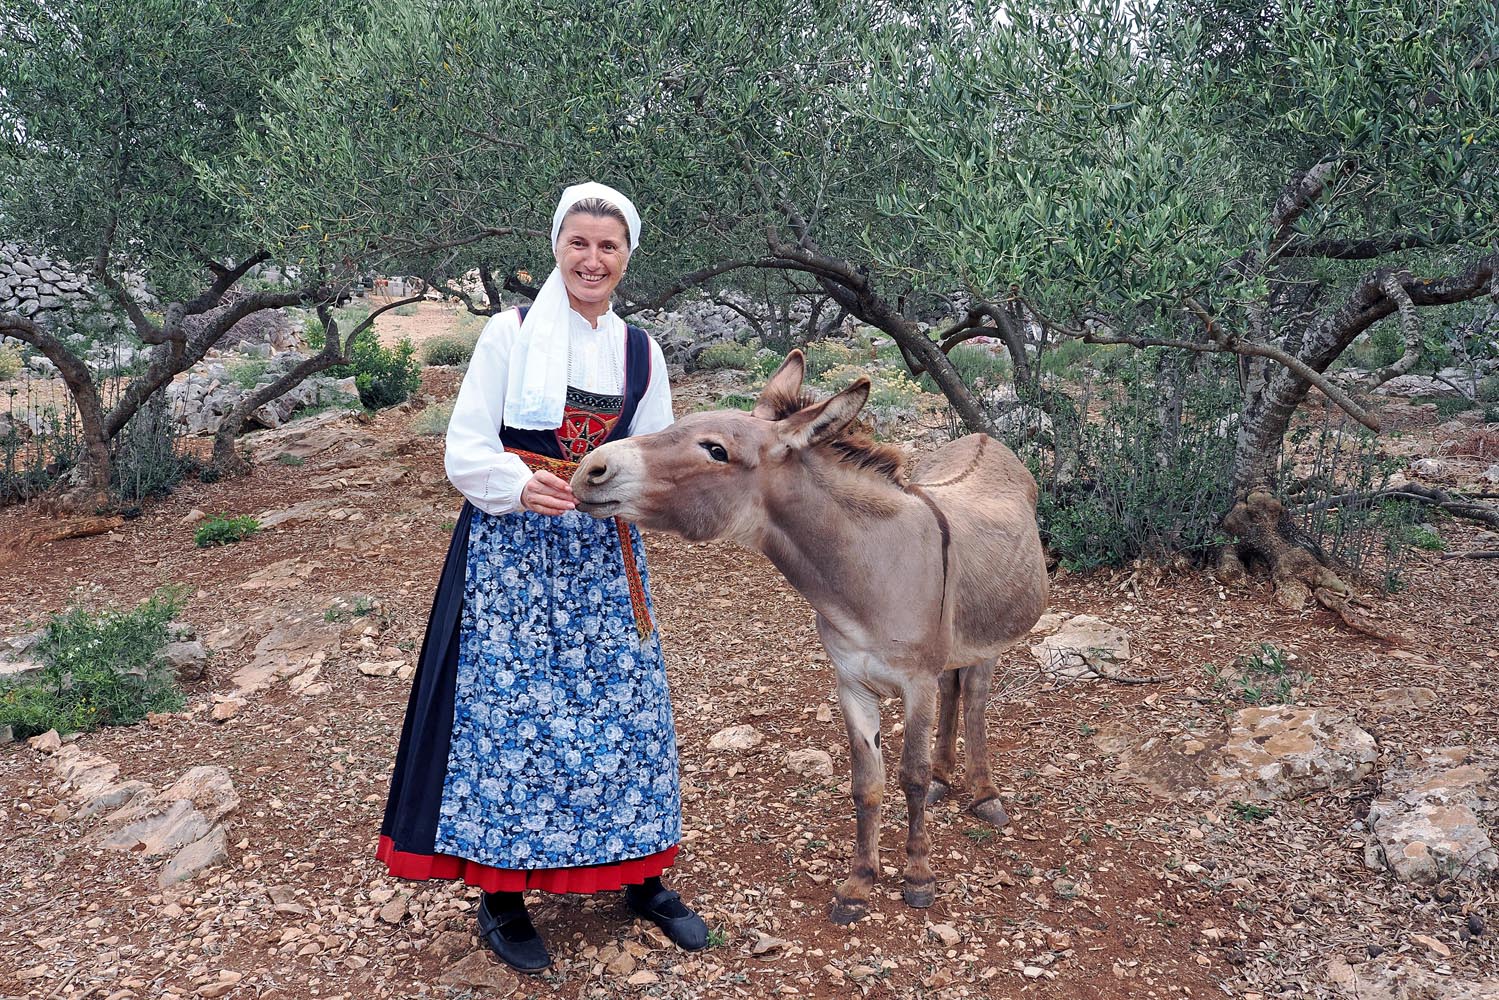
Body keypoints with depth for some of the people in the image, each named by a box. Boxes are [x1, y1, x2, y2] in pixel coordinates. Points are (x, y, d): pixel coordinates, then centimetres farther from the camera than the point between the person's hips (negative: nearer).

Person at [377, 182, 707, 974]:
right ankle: (501, 895, 17)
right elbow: (465, 453, -6)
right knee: (510, 709, -1)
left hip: (604, 558, 4)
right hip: (513, 553, -4)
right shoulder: (509, 333, -4)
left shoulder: (640, 352, 8)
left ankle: (641, 877, 26)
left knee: (623, 708, 8)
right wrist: (523, 488, -25)